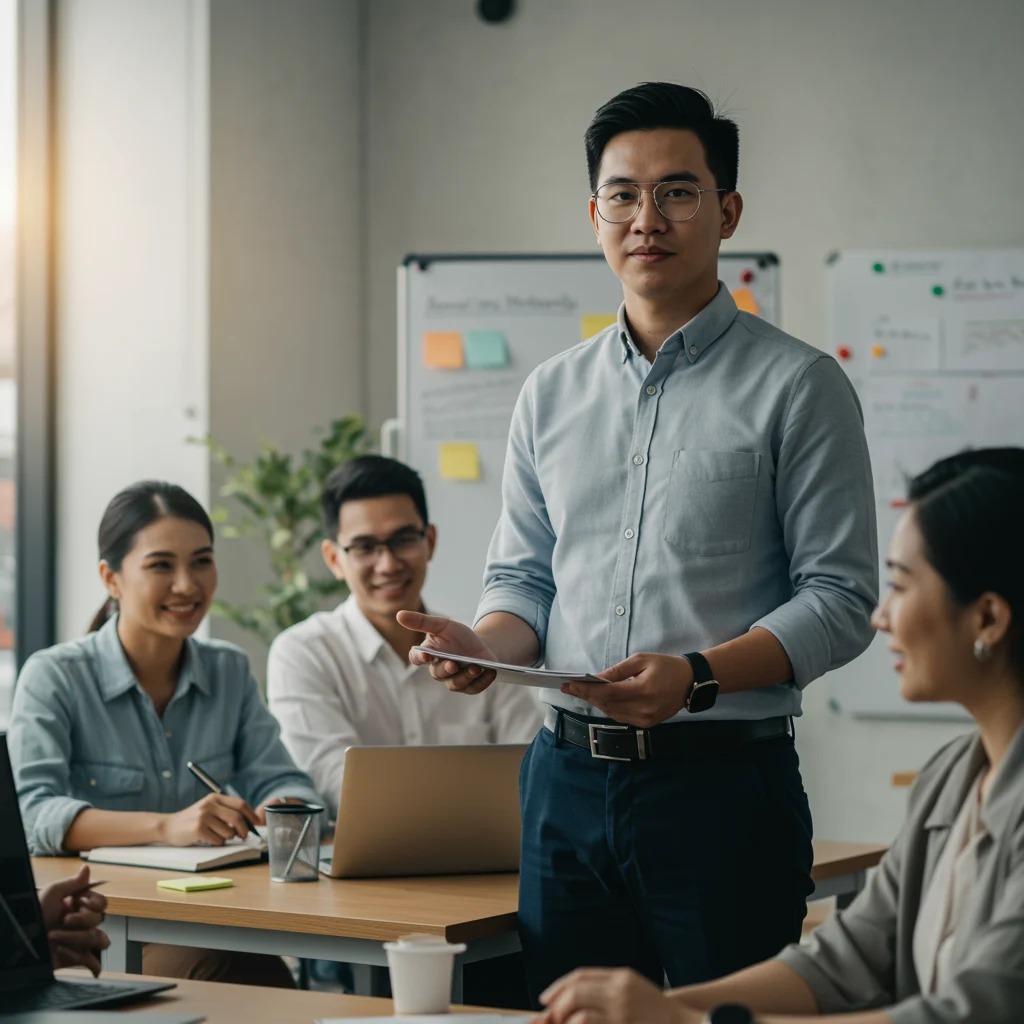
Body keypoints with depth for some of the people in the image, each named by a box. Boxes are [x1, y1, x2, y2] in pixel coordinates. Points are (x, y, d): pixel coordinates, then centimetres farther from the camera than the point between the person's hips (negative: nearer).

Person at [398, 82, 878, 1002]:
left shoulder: (797, 386, -3)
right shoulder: (552, 393, 14)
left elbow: (840, 597, -8)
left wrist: (697, 676, -22)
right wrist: (484, 646, -6)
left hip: (724, 781, -5)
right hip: (569, 779, 5)